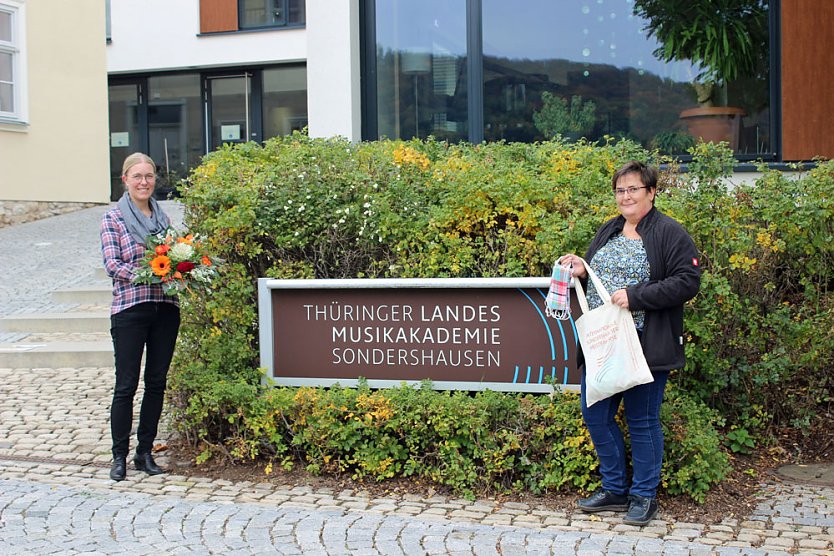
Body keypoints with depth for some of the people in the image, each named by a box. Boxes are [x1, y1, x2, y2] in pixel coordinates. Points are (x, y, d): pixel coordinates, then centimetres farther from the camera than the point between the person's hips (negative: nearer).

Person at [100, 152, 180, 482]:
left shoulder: (162, 216, 13)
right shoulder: (113, 218, -1)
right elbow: (111, 264, -9)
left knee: (157, 382, 8)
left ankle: (145, 452, 19)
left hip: (165, 308, 5)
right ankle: (119, 455, 11)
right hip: (130, 309, -4)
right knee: (126, 384, -1)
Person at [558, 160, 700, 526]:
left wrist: (635, 297, -21)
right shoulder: (608, 231, 16)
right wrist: (581, 270, 4)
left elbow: (687, 283, -15)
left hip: (644, 346, -7)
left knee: (642, 420, 3)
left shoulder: (670, 234, -6)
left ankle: (644, 496, 19)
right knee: (595, 415, 10)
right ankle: (614, 489, 26)